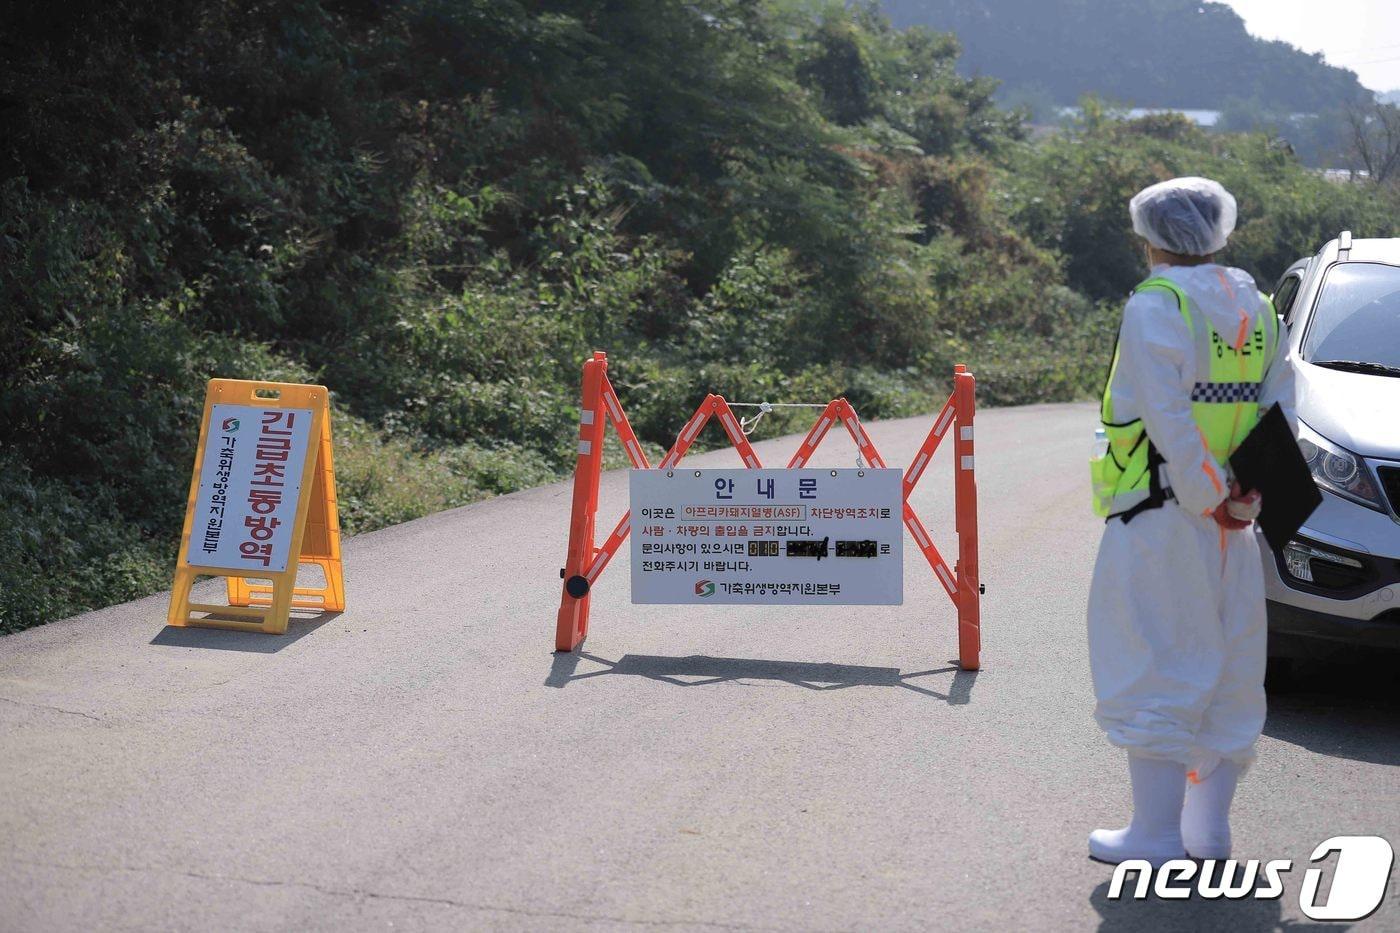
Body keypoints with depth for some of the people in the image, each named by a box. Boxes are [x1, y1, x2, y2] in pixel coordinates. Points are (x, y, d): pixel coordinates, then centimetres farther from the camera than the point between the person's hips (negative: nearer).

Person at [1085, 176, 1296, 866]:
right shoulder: (1257, 309, 11)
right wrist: (1248, 494, -1)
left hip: (1160, 517, -7)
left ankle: (1156, 832, 3)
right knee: (1225, 669, 13)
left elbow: (1168, 419, -19)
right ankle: (1210, 826, 21)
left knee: (1152, 670, 0)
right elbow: (1281, 414, 6)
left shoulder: (1155, 305, -10)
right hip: (1230, 524, 7)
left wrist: (1210, 496, -13)